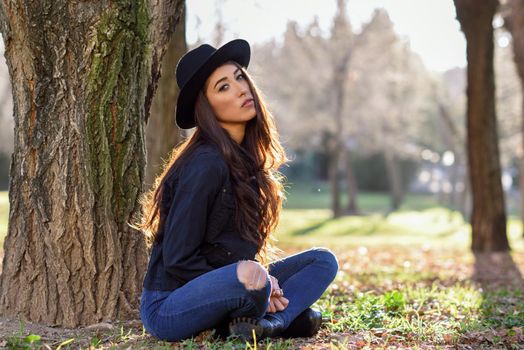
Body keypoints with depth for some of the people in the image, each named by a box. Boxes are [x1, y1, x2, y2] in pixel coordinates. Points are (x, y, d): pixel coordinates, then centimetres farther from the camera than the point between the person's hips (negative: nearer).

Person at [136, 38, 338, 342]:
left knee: (323, 261, 2)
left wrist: (263, 277, -5)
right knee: (249, 279, -38)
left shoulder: (248, 156, 6)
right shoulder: (205, 165, -20)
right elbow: (178, 261, -19)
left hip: (216, 287, 9)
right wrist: (255, 279, -16)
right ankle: (286, 315, -6)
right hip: (169, 307, -8)